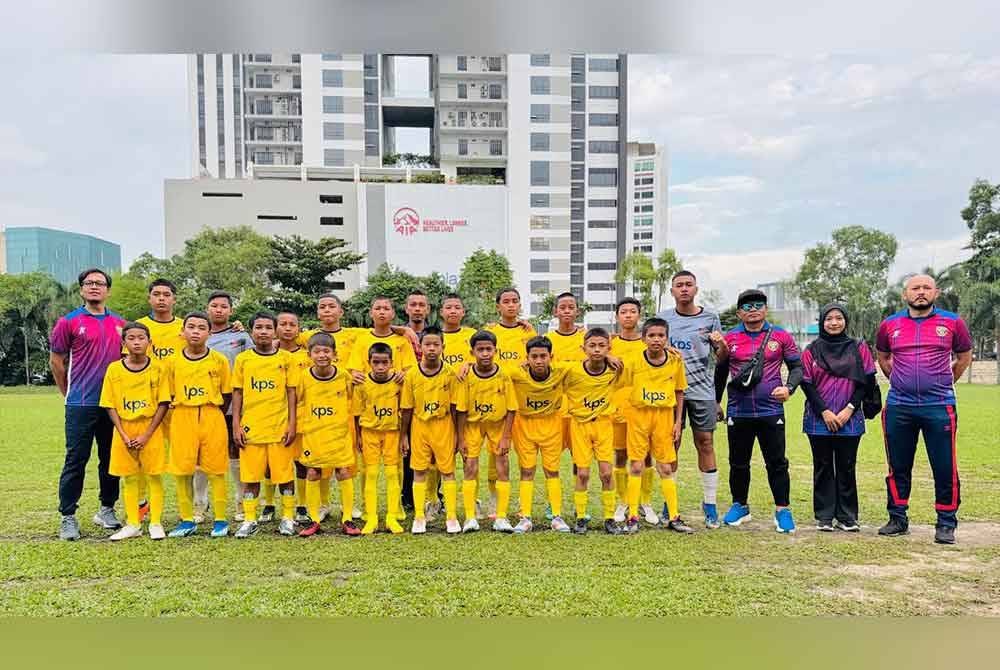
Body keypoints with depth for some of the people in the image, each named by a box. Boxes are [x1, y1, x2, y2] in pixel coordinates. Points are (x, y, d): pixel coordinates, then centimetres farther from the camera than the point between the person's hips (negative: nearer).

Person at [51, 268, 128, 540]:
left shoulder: (120, 323, 9)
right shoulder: (69, 322, -1)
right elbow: (56, 361, 4)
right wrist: (70, 393, 8)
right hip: (81, 405, -4)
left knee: (111, 459, 11)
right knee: (76, 460, 0)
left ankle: (107, 510, 25)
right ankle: (68, 517, 10)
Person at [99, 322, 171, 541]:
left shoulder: (157, 369, -6)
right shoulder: (114, 369, -1)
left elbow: (163, 404, -7)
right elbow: (110, 406, 0)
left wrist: (146, 435, -12)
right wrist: (124, 435, -8)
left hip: (151, 428, -2)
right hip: (124, 430, 2)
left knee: (154, 475, 2)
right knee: (130, 477, 9)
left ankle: (155, 523, 12)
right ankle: (132, 524, 19)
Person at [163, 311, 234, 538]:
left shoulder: (219, 360, 1)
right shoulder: (173, 361, 5)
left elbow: (227, 394, 6)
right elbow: (170, 395, 10)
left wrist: (213, 416, 5)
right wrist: (185, 415, 5)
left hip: (213, 419, -1)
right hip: (182, 419, 2)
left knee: (215, 470, 2)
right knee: (182, 471, 4)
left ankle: (220, 520, 11)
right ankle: (187, 520, 18)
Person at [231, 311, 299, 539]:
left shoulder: (285, 358, 1)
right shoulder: (243, 359, 4)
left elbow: (291, 393, 2)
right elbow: (237, 393, 7)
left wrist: (292, 424, -3)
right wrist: (236, 425, 1)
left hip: (280, 426, -1)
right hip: (251, 426, 1)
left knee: (285, 473, 5)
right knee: (250, 475, 7)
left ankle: (287, 517, 19)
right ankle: (249, 520, 19)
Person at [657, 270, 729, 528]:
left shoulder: (710, 318, 6)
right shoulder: (663, 318, 7)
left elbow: (722, 358, 7)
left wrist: (721, 345, -13)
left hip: (702, 389, 0)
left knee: (705, 444, 1)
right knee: (671, 445, 4)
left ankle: (710, 503, 11)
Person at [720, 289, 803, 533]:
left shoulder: (781, 337, 2)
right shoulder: (729, 339, 4)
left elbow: (796, 367, 9)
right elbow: (721, 372, 13)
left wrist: (789, 388, -10)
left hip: (771, 411, -1)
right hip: (738, 412, 1)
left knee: (777, 462, 3)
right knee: (738, 463, 12)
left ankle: (782, 510, 17)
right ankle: (740, 506, 28)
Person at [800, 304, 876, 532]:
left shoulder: (858, 348, 6)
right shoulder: (811, 350, 5)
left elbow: (867, 381, 2)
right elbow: (806, 384, 1)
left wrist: (849, 409, -7)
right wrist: (824, 412, -8)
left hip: (850, 420, 0)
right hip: (819, 419, 0)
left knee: (846, 468, 5)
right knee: (823, 468, 5)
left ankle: (847, 517, 14)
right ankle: (824, 517, 12)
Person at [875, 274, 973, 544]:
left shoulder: (952, 323, 2)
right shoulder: (890, 325, 6)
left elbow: (964, 357, 17)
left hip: (939, 407, -2)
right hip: (898, 407, 2)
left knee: (945, 469, 2)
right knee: (898, 468, 10)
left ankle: (946, 524, 16)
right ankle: (897, 519, 23)